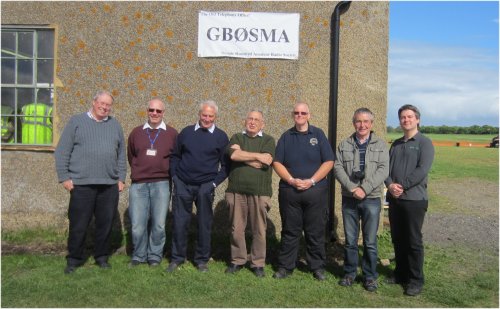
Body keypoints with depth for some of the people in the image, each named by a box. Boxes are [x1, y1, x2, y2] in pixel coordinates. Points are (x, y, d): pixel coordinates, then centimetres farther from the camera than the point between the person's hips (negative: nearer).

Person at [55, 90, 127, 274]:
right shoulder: (76, 121, 3)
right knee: (78, 225, 5)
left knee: (105, 224, 9)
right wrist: (64, 177, -5)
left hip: (110, 185, 3)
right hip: (81, 184, -3)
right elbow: (62, 152, 0)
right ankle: (74, 259, 21)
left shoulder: (115, 125, 13)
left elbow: (121, 154, 14)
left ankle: (102, 257, 25)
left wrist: (121, 178, 8)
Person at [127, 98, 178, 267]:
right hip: (138, 185, 1)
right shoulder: (136, 132, 10)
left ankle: (155, 256, 21)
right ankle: (138, 255, 20)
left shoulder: (172, 133, 4)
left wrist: (168, 174, 6)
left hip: (161, 184, -1)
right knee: (137, 225, 0)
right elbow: (131, 157, 19)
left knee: (159, 224, 2)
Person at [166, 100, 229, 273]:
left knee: (204, 224, 6)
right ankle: (177, 258, 20)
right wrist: (174, 177, 5)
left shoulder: (221, 137, 1)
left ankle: (202, 260, 20)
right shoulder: (186, 132, 6)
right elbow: (175, 156, 14)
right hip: (182, 185, 1)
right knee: (179, 222, 4)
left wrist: (215, 182, -6)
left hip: (205, 187, -1)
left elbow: (226, 165, 3)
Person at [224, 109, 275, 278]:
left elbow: (266, 161, -10)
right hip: (237, 191, 1)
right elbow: (233, 155, -9)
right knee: (236, 229, 9)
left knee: (259, 230, 4)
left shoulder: (268, 140, 7)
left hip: (260, 191, -1)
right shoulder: (237, 137, 12)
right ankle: (237, 260, 24)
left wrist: (242, 155, -6)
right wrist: (257, 156, -8)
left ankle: (258, 263, 19)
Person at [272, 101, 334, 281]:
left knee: (316, 232, 6)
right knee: (289, 231, 7)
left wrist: (311, 181, -11)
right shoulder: (286, 136, 9)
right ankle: (285, 266, 17)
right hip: (289, 191, 1)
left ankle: (317, 266, 19)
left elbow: (328, 162, -2)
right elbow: (277, 162, 3)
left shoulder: (318, 134, 5)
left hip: (315, 191, -1)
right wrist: (292, 180, -11)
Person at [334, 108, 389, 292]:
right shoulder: (344, 145, 8)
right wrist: (352, 188, -15)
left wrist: (364, 189, -16)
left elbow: (383, 170, -6)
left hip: (372, 199, -1)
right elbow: (338, 167, -1)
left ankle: (370, 276, 20)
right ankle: (349, 273, 24)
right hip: (349, 198, 1)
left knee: (370, 242, 5)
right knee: (350, 240, 10)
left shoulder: (381, 145, 4)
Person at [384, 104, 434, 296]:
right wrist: (390, 185, -10)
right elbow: (386, 167, 9)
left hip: (414, 199, -6)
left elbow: (422, 170, -15)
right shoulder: (396, 144, 15)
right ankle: (401, 273, 26)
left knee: (413, 241, 0)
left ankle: (416, 280, 12)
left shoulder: (424, 143, -3)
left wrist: (402, 186, -17)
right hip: (394, 199, 6)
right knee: (397, 239, 13)